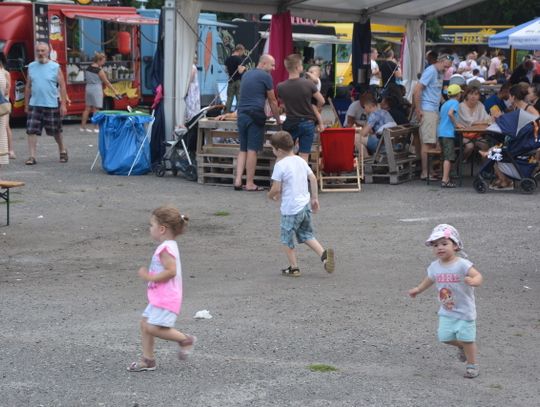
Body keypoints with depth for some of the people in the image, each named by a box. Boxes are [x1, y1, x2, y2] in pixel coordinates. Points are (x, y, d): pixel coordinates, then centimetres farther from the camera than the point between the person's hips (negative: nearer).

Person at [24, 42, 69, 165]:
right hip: (34, 105, 2)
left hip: (52, 105, -2)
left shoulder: (55, 67, -4)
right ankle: (32, 156, -4)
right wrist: (26, 104, 10)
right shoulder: (31, 67, 6)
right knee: (31, 131, -6)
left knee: (56, 131, 11)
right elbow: (28, 87, 11)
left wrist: (63, 104, -10)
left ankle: (62, 151, 32)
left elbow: (62, 86, -4)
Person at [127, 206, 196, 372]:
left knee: (153, 327, -13)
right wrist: (149, 274, 14)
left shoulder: (166, 249, -19)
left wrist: (150, 277, -22)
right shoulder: (168, 246, 13)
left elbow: (171, 271, -30)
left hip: (166, 299, -10)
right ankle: (147, 359, 15)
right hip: (159, 297, 10)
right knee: (145, 323, 9)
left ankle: (185, 340, 2)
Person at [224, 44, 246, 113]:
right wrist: (243, 68, -1)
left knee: (229, 99, 8)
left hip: (231, 81, 6)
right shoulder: (239, 59, -14)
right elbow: (240, 71, -20)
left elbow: (226, 70, 14)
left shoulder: (227, 59, 6)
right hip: (239, 81, -6)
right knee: (239, 99, -1)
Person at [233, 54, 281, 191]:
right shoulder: (265, 76, -3)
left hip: (241, 113, 7)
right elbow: (272, 101, 2)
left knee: (243, 149, 11)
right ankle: (249, 184, -2)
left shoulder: (246, 75, 20)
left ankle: (238, 180, 3)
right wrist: (278, 119, 15)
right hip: (255, 115, -7)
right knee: (252, 149, -4)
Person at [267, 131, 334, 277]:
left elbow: (276, 189, -18)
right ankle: (323, 253, 0)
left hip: (290, 209, -7)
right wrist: (314, 198, 15)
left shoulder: (280, 165, -16)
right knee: (306, 235, 19)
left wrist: (270, 195, 4)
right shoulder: (300, 161, 6)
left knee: (287, 239, 10)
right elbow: (313, 179, 8)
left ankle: (293, 268, 15)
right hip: (305, 205, 7)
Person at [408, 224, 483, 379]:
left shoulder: (462, 265, -20)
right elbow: (429, 279, 20)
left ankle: (472, 364, 20)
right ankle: (462, 346, 34)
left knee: (466, 339, 0)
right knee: (445, 337, 2)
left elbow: (478, 276, -31)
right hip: (446, 312, 5)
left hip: (464, 311, -5)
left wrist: (473, 281, -52)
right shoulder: (434, 267, -2)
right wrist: (418, 289, 27)